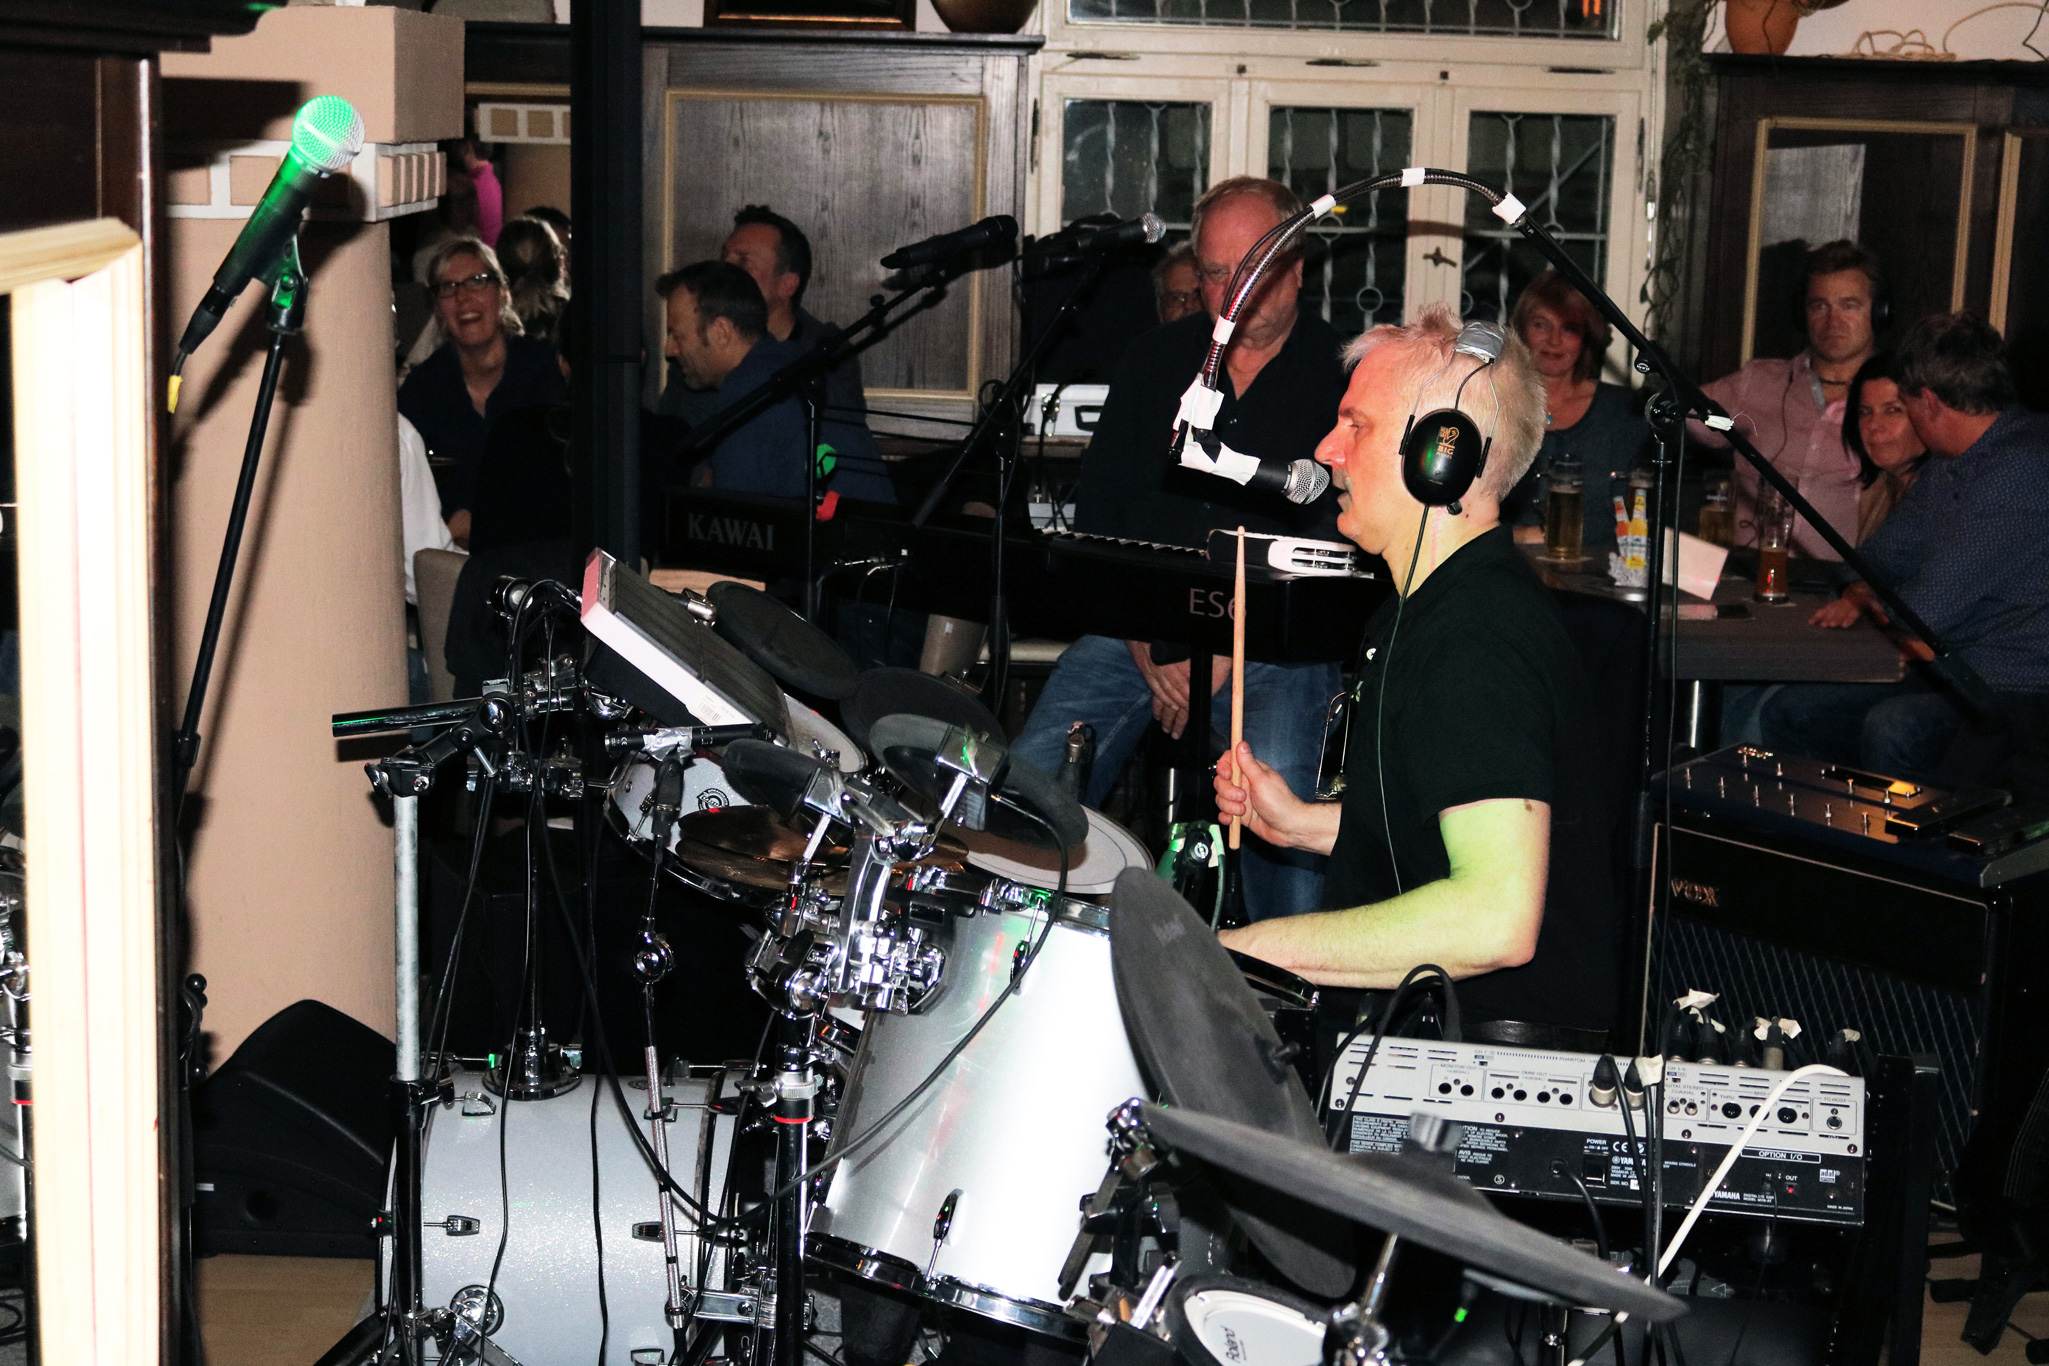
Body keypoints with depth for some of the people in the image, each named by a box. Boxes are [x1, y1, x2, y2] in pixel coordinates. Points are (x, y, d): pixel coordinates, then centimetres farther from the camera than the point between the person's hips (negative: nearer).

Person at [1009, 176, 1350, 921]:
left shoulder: (1341, 378, -1)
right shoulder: (1153, 362, 12)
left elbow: (1339, 548, -7)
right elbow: (1097, 507, 9)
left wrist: (1230, 654, -14)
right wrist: (1144, 645, -5)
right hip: (1137, 620, 4)